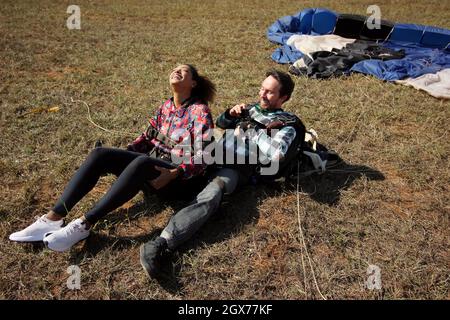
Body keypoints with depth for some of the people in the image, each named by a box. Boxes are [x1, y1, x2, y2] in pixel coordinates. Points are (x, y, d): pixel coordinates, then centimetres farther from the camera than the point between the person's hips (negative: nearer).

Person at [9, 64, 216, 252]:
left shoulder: (200, 111, -7)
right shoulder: (166, 106, 14)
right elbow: (148, 137, 19)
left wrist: (174, 173, -28)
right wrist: (121, 156, 6)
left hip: (180, 177, -7)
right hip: (152, 165, 7)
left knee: (141, 162, -40)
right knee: (100, 154, -16)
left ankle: (84, 224, -36)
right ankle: (53, 218, -23)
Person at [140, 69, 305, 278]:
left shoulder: (288, 124, 8)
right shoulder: (251, 108, 28)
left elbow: (277, 154, -11)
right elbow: (220, 123, 34)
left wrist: (251, 131, -3)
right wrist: (231, 114, 12)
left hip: (237, 168, -9)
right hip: (214, 153, 9)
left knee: (209, 198, -35)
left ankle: (161, 244, -48)